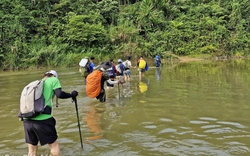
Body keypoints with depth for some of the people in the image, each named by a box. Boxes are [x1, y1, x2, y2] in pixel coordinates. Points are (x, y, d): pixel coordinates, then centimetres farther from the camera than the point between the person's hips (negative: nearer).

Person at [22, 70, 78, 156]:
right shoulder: (53, 80, 9)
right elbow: (59, 94, -7)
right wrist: (72, 95, 8)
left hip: (27, 120, 6)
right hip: (42, 120, -5)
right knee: (54, 144, 13)